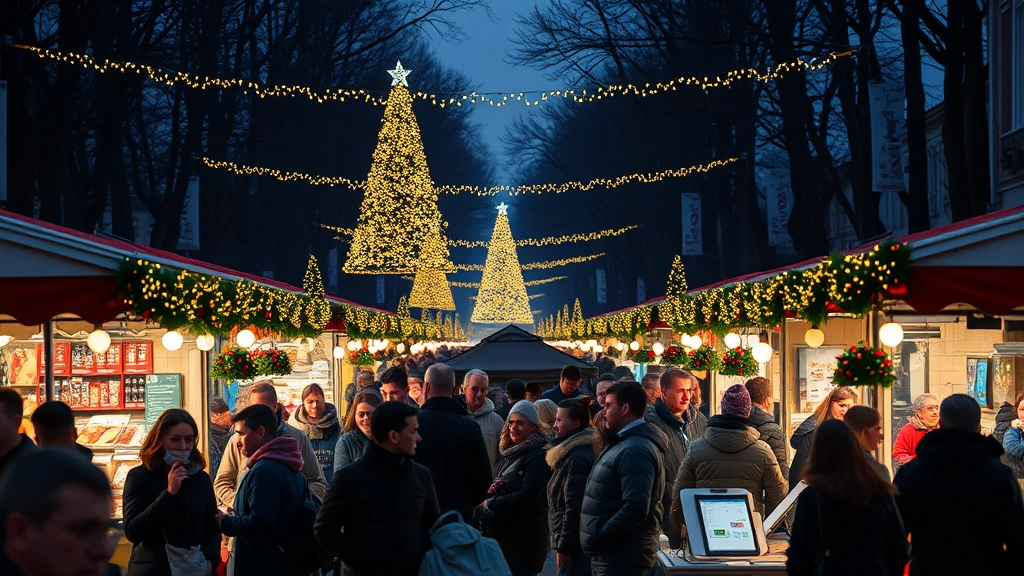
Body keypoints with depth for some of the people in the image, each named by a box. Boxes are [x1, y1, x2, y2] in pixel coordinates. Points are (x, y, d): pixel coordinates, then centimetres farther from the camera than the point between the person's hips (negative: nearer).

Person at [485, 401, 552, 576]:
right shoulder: (508, 453, 14)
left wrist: (490, 504, -14)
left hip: (525, 536, -8)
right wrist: (491, 491, -8)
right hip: (502, 530, 8)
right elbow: (496, 486, 17)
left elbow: (527, 495, -21)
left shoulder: (538, 456, -11)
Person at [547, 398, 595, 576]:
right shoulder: (572, 453, 15)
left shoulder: (577, 459, -17)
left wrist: (564, 546, -17)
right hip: (578, 542, 10)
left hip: (575, 544, -10)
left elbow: (574, 507, -20)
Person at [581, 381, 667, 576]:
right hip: (611, 554, 11)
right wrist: (597, 537, 11)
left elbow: (636, 508, -28)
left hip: (622, 559, -11)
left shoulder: (636, 450, -19)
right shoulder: (622, 444, 16)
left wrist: (598, 536, -20)